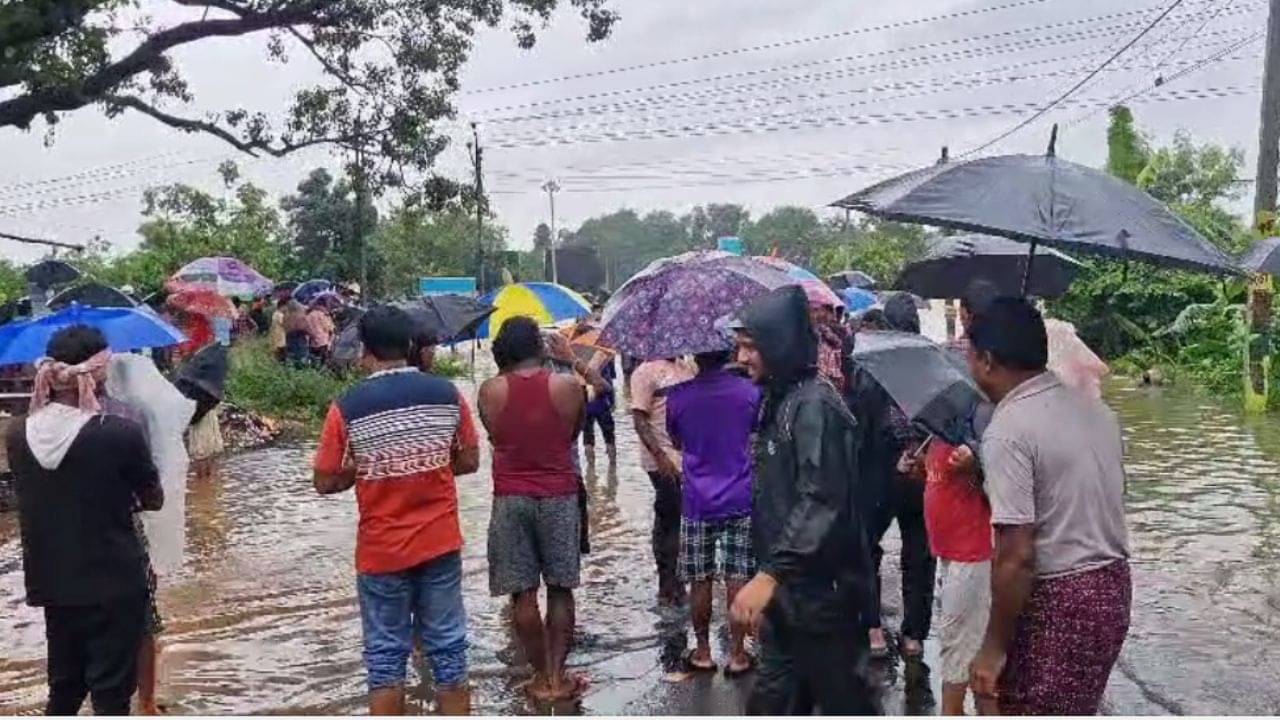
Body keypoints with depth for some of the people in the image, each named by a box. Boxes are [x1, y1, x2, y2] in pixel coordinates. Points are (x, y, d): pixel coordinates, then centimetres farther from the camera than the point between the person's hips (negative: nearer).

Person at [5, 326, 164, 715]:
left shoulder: (18, 434, -4)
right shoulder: (120, 434, -18)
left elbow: (43, 494, 11)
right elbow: (155, 500, -4)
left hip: (52, 582, 5)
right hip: (114, 583, -5)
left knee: (63, 687, 21)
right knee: (110, 692, 7)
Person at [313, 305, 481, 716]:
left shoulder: (347, 408, -12)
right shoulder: (447, 394, -4)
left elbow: (326, 483, -5)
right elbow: (469, 462, 4)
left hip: (381, 550, -2)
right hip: (441, 543, 2)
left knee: (385, 656, 10)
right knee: (448, 648, 12)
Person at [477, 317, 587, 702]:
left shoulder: (490, 391, -6)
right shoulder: (568, 386, -7)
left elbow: (494, 435, 8)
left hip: (510, 498, 0)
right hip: (560, 496, 0)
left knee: (523, 593, 8)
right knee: (560, 589, 11)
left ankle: (541, 676, 14)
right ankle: (558, 676, 13)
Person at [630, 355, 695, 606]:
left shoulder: (685, 369, 14)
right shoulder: (647, 371, -7)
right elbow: (639, 419, -12)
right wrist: (660, 455, -20)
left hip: (689, 460, 6)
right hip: (665, 463, -6)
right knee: (668, 520, 2)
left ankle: (676, 581, 24)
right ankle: (668, 586, 14)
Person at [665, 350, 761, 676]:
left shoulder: (677, 396, -6)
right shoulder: (750, 391, -5)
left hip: (697, 501, 0)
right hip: (741, 499, 0)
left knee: (699, 579, 9)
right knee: (738, 577, 5)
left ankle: (703, 650, 18)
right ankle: (737, 652, 11)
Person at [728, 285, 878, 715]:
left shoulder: (814, 405, -18)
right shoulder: (778, 401, 13)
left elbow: (821, 503, -27)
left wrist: (769, 575, -32)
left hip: (820, 591, -9)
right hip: (787, 591, 10)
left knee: (843, 702, 4)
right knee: (773, 701, 17)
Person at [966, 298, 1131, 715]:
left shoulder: (1008, 430, -20)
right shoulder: (1094, 409, 6)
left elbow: (1016, 556, -23)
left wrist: (994, 648, -15)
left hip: (1057, 601, -9)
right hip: (1113, 586, 9)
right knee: (1074, 710, 22)